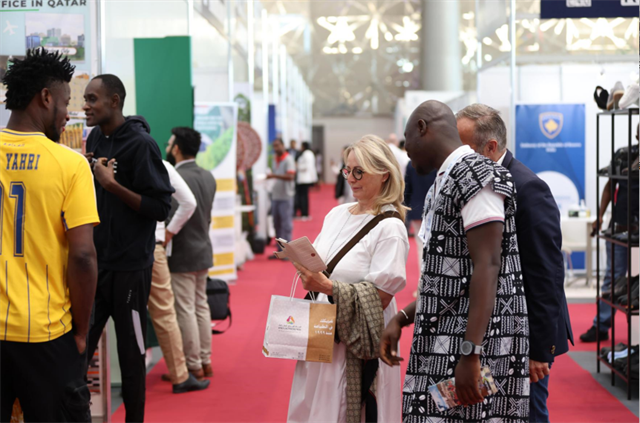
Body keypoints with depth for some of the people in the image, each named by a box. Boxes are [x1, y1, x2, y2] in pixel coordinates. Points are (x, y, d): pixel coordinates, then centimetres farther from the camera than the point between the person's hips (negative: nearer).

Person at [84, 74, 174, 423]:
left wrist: (112, 185, -22)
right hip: (94, 261, 6)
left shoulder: (140, 143, -12)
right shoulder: (95, 138, 9)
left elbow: (161, 208, -16)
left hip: (129, 267, -6)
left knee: (130, 354, 4)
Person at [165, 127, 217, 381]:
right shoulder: (208, 177, 6)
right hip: (203, 251, 8)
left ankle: (193, 366, 6)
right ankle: (205, 361, 22)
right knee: (201, 307, 15)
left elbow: (171, 221, -22)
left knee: (185, 311, 0)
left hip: (182, 256, -8)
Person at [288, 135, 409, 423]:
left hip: (358, 344, -6)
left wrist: (328, 287, -25)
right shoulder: (337, 213, 9)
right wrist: (301, 260, -2)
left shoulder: (389, 228, -12)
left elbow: (380, 298, -17)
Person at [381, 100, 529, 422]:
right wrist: (401, 319, 16)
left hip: (478, 337, -9)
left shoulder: (475, 175, -12)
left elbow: (487, 266, -21)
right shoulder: (442, 185, 19)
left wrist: (470, 354, -25)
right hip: (442, 341, 9)